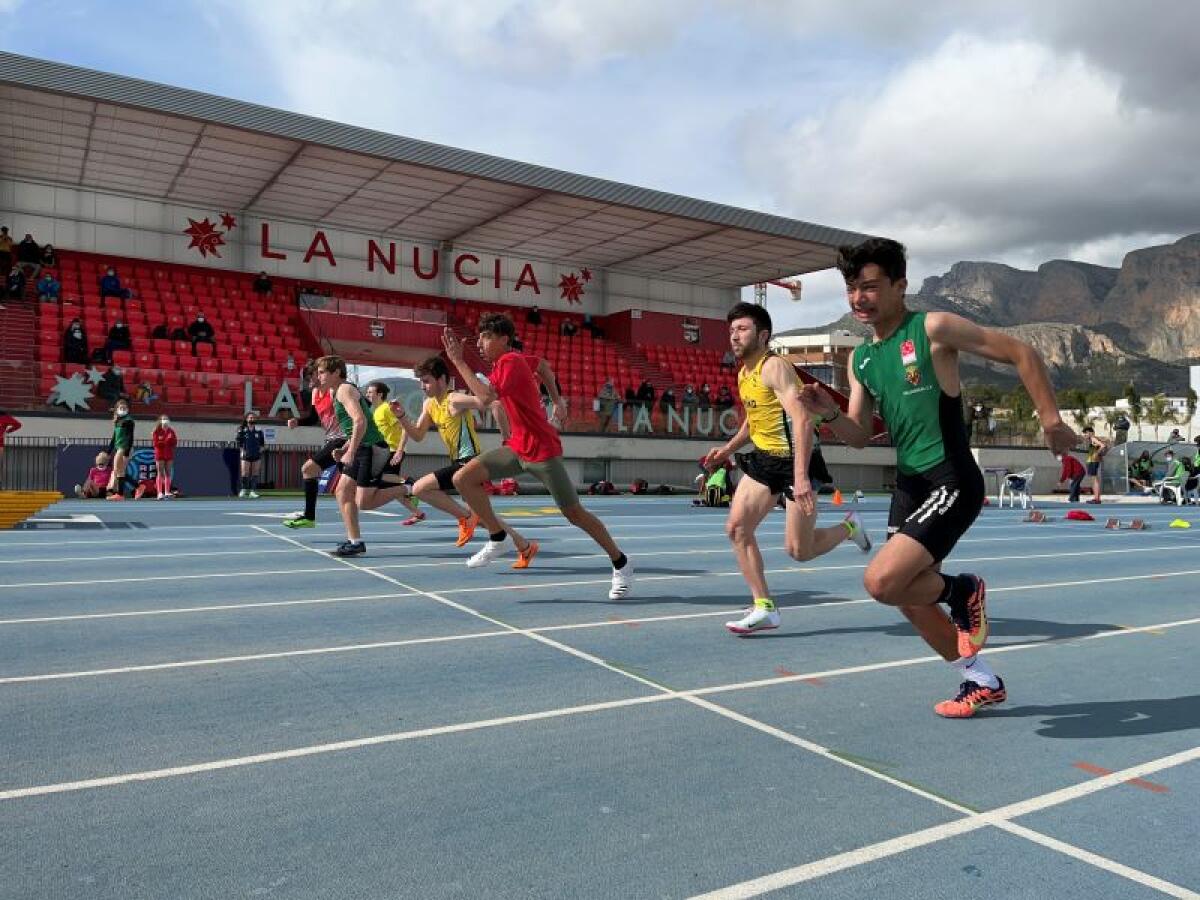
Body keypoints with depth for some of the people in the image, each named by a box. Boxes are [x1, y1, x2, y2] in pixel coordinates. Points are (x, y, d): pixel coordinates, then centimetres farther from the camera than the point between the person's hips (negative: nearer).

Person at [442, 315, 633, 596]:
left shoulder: (511, 361, -19)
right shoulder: (505, 361, 8)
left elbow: (486, 398, -34)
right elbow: (544, 366, 26)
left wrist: (458, 361, -28)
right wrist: (557, 401, 26)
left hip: (543, 451, -9)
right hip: (517, 448, 9)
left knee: (574, 513, -1)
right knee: (463, 478, -5)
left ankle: (621, 563, 16)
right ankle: (498, 538, 8)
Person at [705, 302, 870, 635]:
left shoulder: (774, 366, -20)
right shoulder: (744, 374, 9)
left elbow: (801, 419, -31)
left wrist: (800, 476, -39)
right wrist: (728, 449, 13)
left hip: (794, 460, -8)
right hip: (764, 458, 9)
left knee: (798, 551, -4)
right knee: (736, 527, -3)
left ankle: (848, 527, 26)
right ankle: (763, 607, 6)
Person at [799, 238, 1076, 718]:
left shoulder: (934, 328, -11)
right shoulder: (859, 359, 8)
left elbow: (1022, 353, -5)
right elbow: (859, 435, 10)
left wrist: (1051, 419, -7)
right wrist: (829, 413, -10)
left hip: (951, 483, -8)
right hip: (908, 485, 8)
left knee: (882, 581, -22)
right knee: (910, 600, 13)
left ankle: (962, 591, 9)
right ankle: (982, 682, 34)